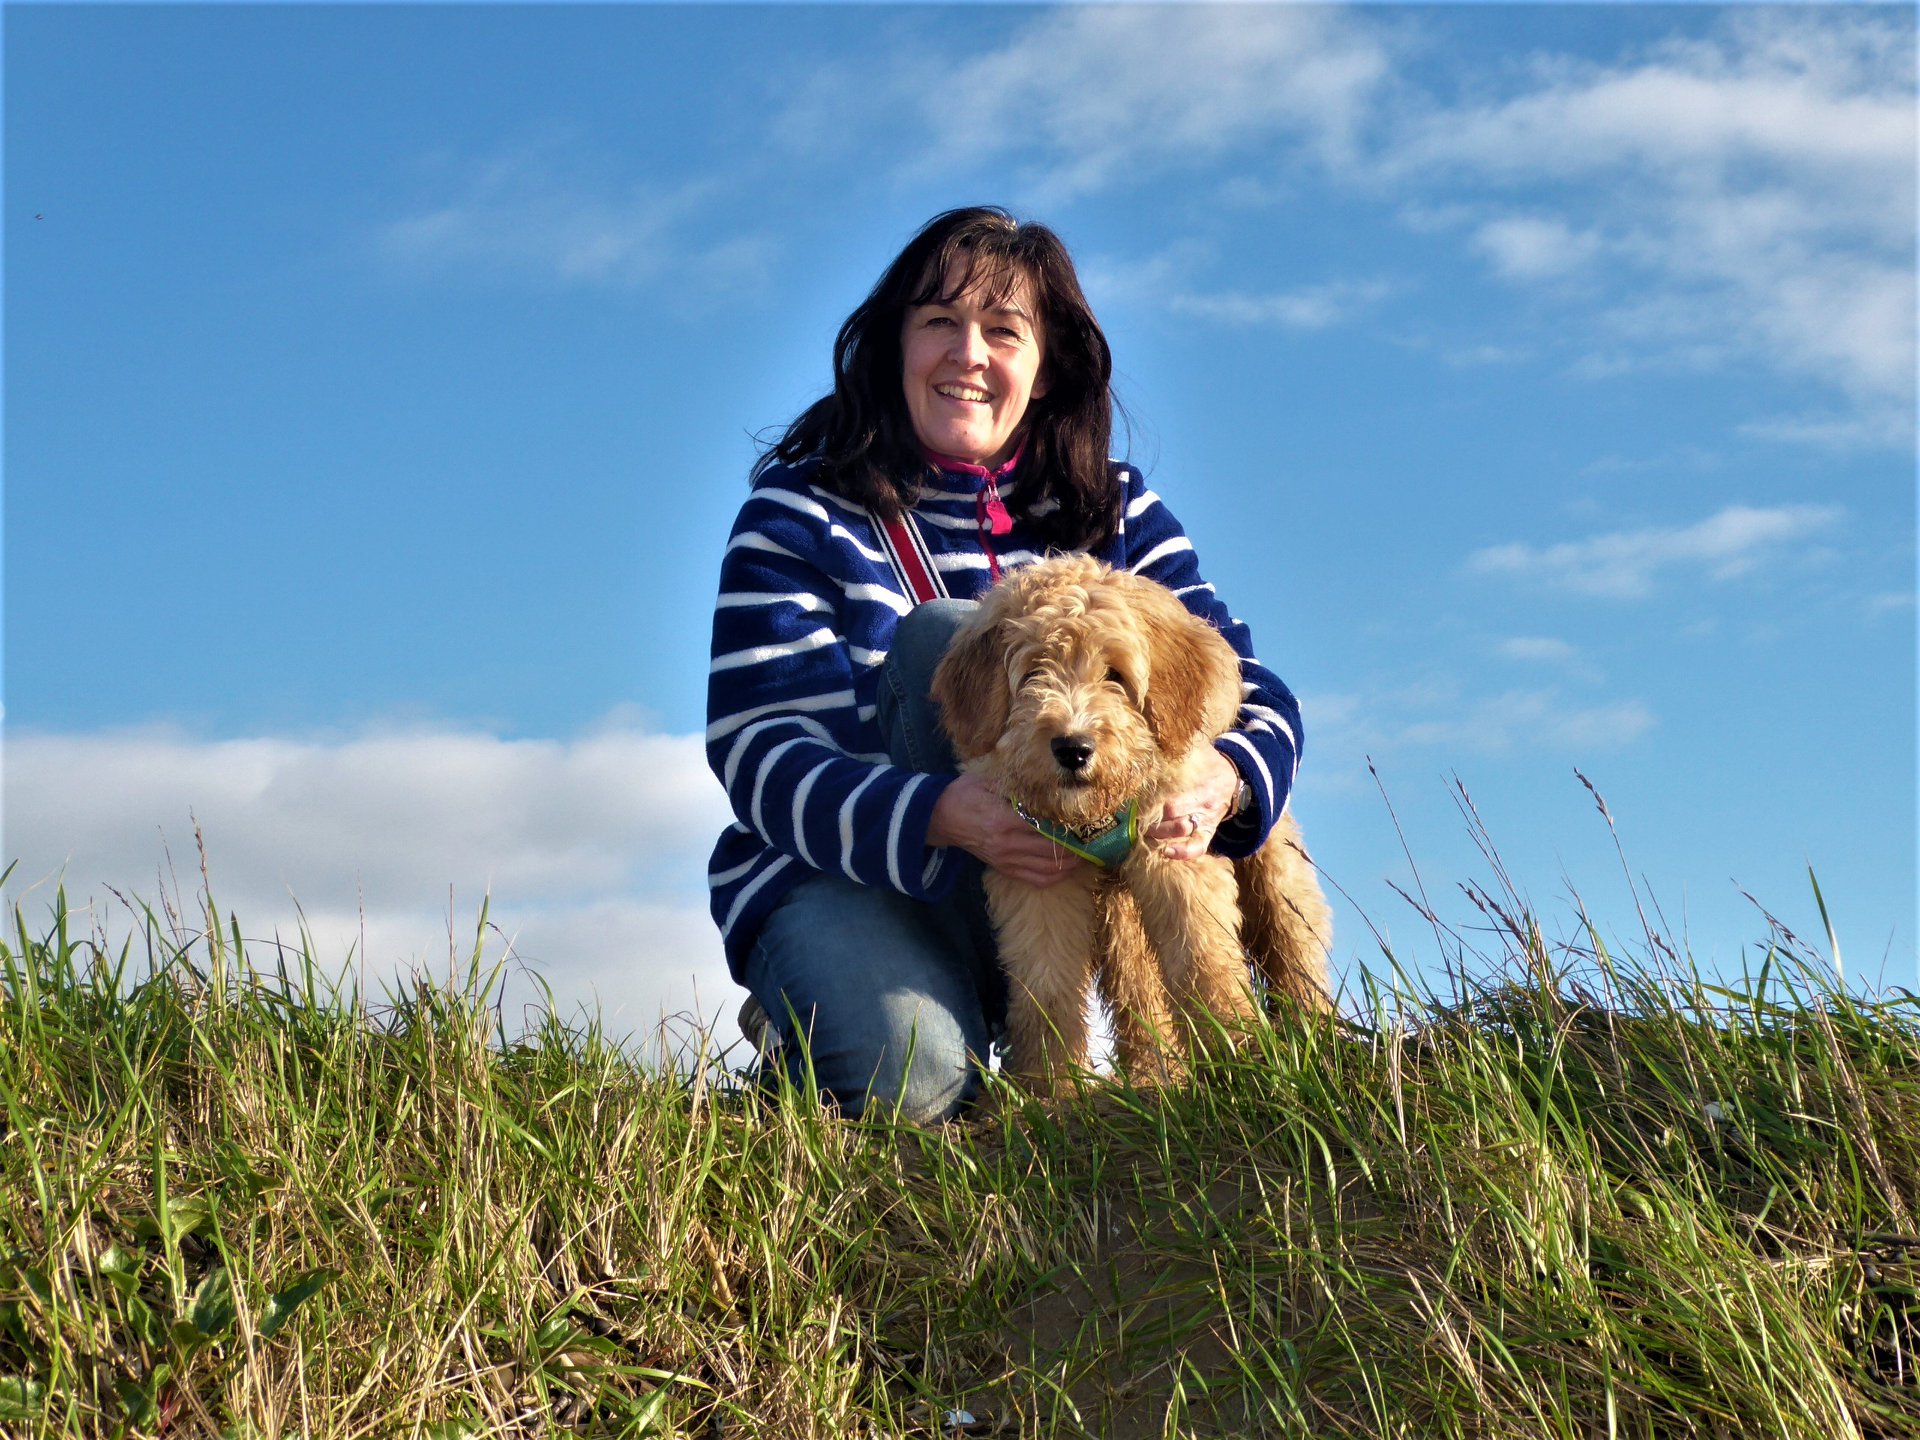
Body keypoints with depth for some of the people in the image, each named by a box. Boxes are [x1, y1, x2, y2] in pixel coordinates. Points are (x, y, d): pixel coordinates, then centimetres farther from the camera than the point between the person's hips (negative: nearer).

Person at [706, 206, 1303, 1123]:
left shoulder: (1115, 514, 4)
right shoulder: (802, 512, -6)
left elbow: (1253, 691, -5)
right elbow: (760, 754, -17)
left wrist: (1221, 785, -32)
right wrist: (944, 815, -37)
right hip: (844, 881, -2)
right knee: (910, 1078, -36)